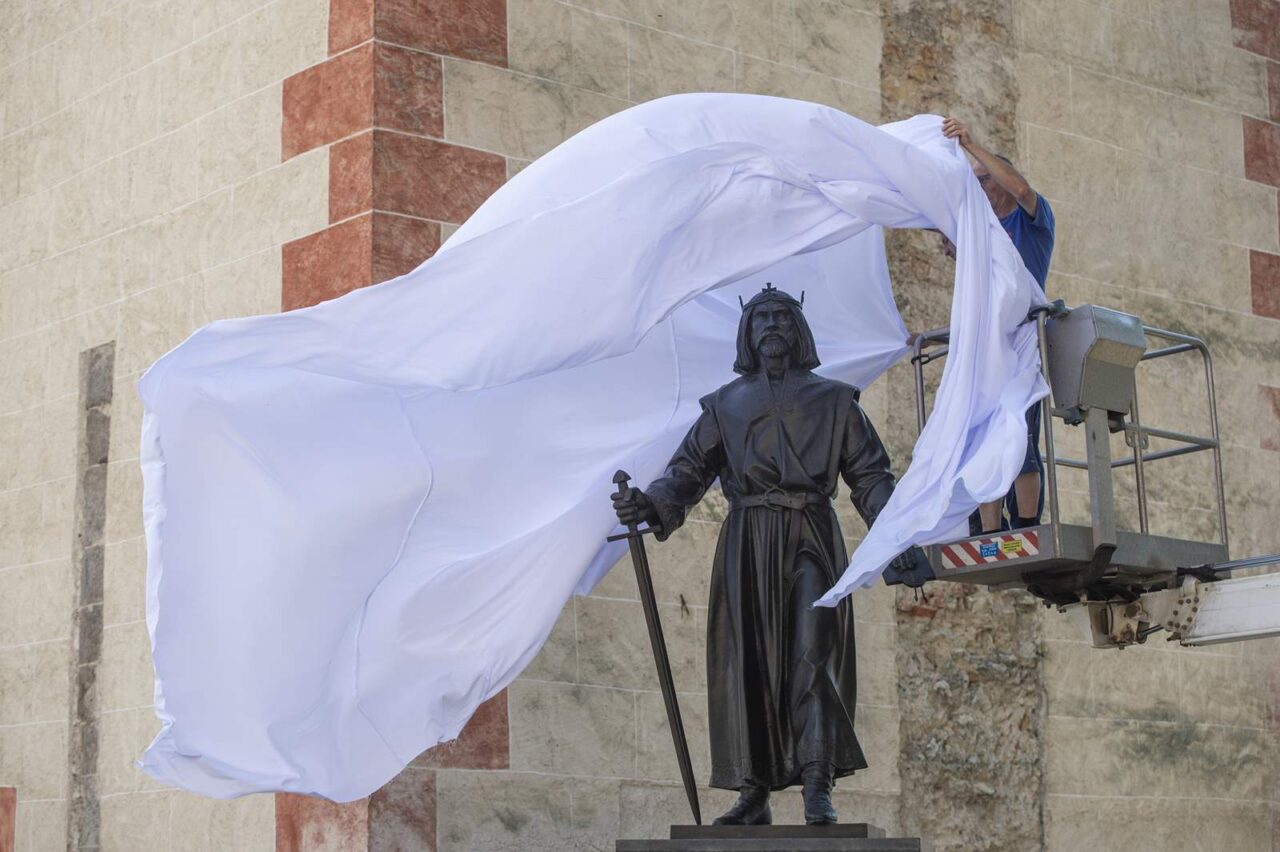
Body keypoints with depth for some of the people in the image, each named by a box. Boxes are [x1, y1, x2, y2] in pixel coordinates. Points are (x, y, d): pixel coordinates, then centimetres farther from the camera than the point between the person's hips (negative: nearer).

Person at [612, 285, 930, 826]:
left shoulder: (833, 400, 15)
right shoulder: (725, 405, 17)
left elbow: (869, 475, 10)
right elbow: (690, 469, 8)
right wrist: (650, 503, -13)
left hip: (812, 538, -1)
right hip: (748, 542, 1)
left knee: (813, 653, -15)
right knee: (749, 662, -5)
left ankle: (817, 787, -19)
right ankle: (753, 793, -3)